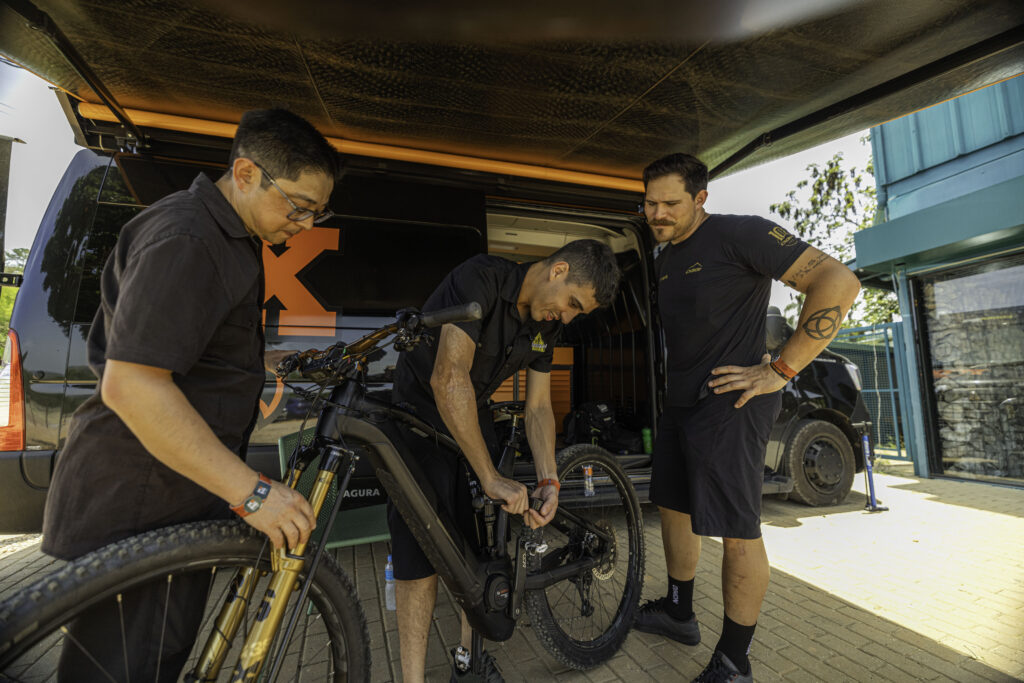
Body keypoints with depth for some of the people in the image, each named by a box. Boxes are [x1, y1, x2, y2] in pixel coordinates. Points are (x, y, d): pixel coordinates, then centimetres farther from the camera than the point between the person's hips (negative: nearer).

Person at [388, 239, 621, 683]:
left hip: (473, 415, 6)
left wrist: (549, 481, -13)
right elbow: (448, 378, -35)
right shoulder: (482, 277, -26)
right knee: (422, 550, -10)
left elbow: (538, 407, 0)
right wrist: (491, 477, -33)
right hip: (421, 409, -6)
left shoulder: (547, 324, -3)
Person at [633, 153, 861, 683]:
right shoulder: (665, 258, 15)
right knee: (672, 505, 17)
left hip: (728, 400, -9)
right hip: (680, 401, 9)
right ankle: (679, 613, 37)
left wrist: (781, 369, -19)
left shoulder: (738, 234, -11)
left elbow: (838, 282, -16)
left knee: (737, 530, -1)